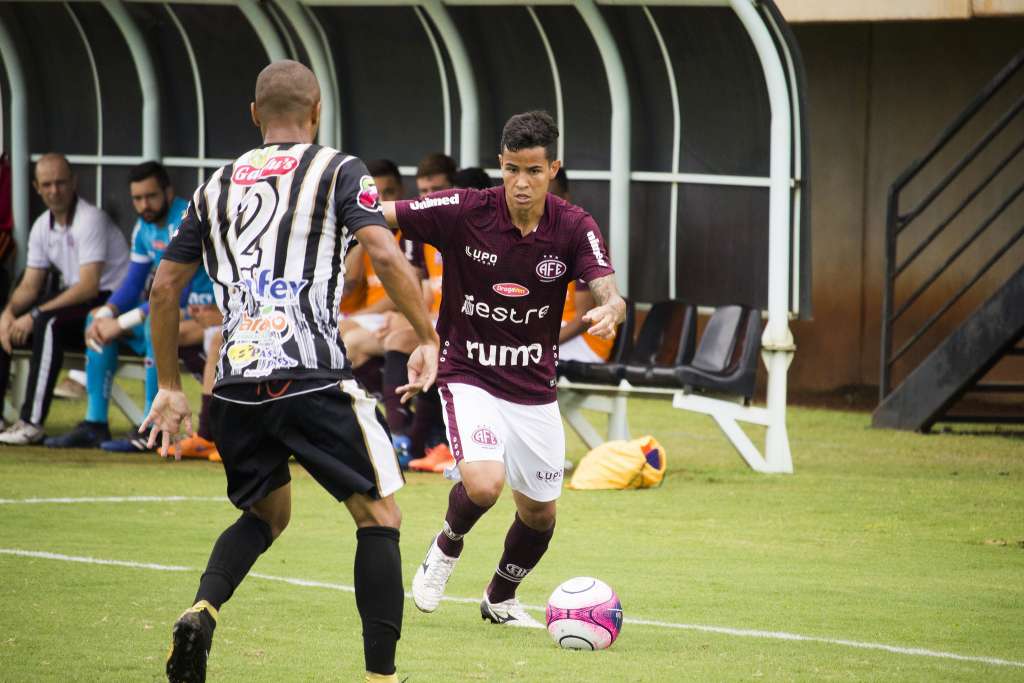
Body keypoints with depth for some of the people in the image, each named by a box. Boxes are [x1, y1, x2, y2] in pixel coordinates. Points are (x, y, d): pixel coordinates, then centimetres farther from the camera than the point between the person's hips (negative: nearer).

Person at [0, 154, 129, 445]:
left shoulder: (90, 220, -17)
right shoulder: (42, 227, 8)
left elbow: (89, 287, -25)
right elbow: (30, 285, 11)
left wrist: (35, 315, -27)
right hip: (72, 301, 9)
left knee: (47, 322, -34)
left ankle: (32, 423, -35)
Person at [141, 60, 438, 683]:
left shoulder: (218, 186, 18)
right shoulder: (337, 171, 5)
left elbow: (165, 287, 20)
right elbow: (386, 256, -11)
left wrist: (170, 387, 27)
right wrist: (428, 339, -2)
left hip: (236, 385, 5)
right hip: (312, 375, -5)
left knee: (265, 515, 24)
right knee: (379, 515, 7)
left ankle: (202, 611, -3)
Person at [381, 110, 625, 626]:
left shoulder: (573, 228, -10)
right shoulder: (464, 212, -15)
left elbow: (609, 292, -21)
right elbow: (377, 216, -12)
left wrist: (609, 311, -45)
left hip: (534, 388, 3)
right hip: (470, 376, -3)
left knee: (539, 512, 12)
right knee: (483, 483, -27)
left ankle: (500, 598, 42)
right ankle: (447, 546, 8)